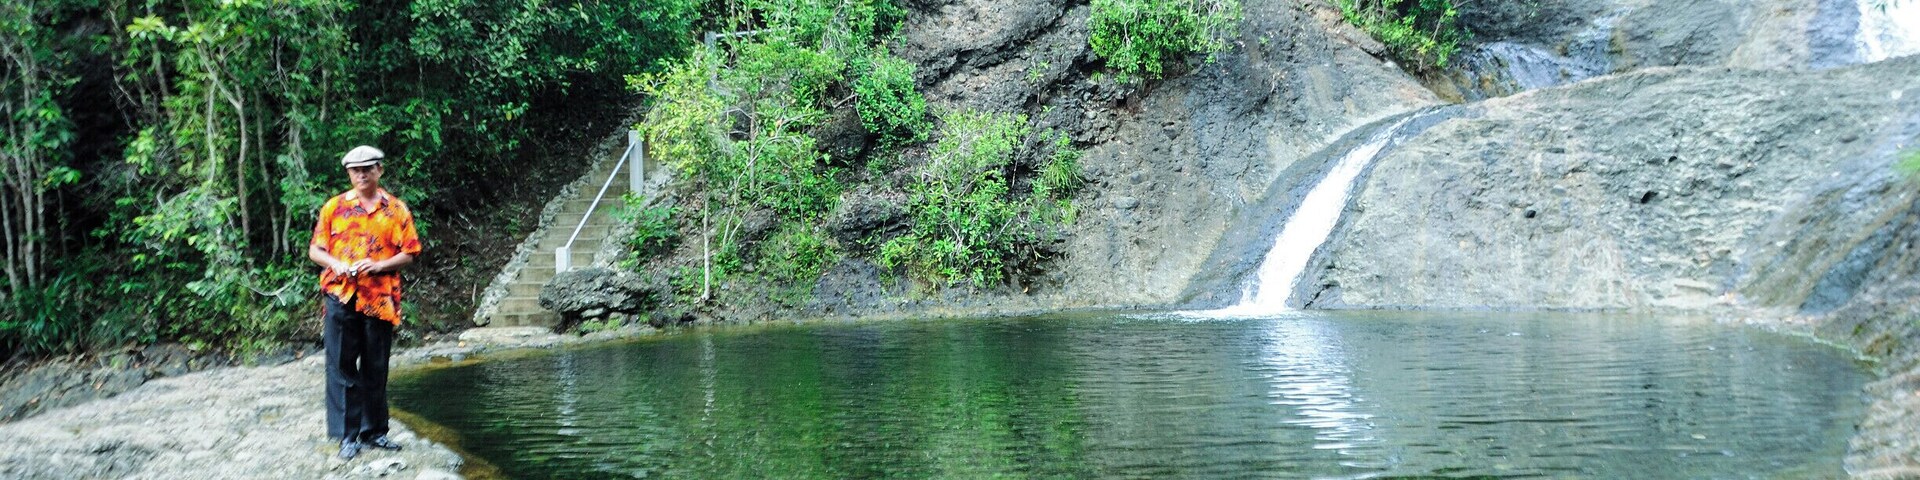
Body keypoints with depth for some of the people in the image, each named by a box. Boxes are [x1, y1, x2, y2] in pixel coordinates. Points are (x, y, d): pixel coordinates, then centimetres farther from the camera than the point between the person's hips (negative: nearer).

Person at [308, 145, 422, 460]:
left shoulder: (397, 210, 7)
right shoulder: (334, 207, 8)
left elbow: (408, 254, 4)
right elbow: (315, 250, 10)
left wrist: (380, 265, -13)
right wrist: (336, 264, -10)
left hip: (380, 298, 0)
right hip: (341, 295, 0)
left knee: (375, 368, 7)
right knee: (342, 366, -2)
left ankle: (373, 431, 17)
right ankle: (347, 434, 1)